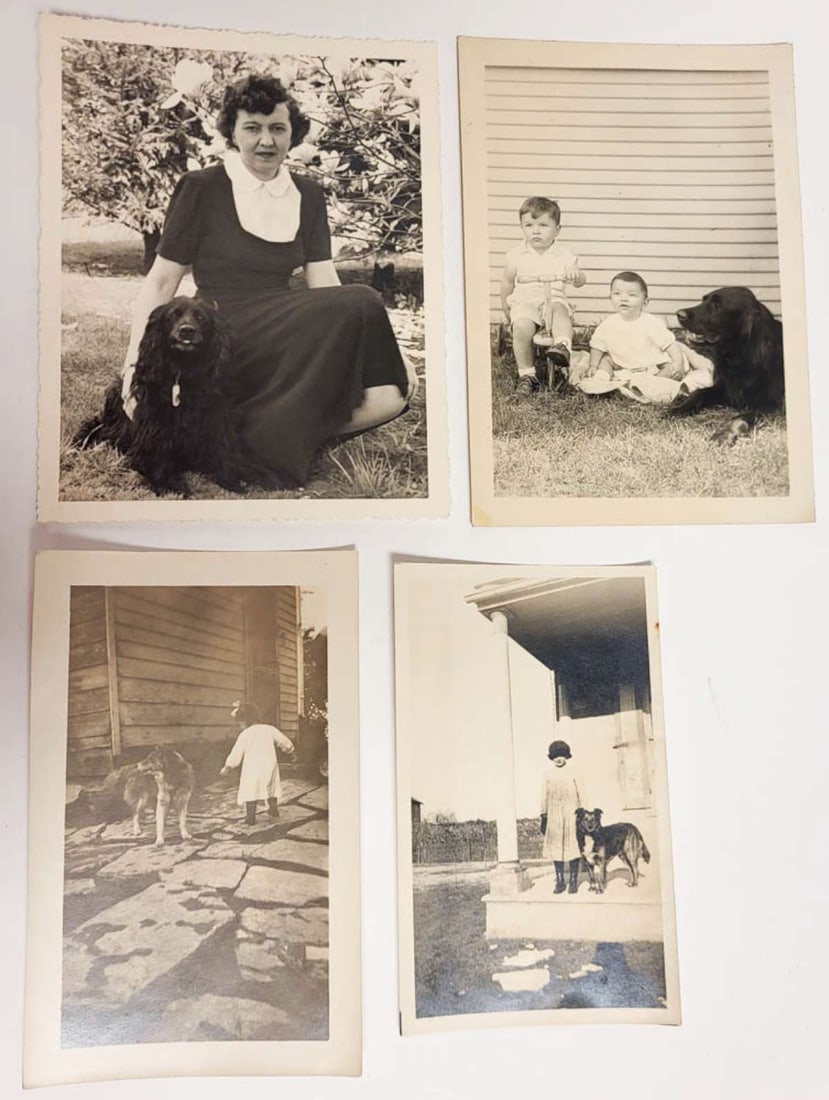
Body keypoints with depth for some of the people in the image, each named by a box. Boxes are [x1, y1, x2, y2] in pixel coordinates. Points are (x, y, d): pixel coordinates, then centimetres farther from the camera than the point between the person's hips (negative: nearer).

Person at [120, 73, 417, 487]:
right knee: (360, 303, -28)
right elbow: (161, 281, 0)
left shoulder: (307, 196, 15)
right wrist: (135, 363, -11)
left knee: (393, 390, -20)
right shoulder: (202, 189, 1)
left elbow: (325, 283, 7)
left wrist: (384, 349, -7)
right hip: (228, 341, -5)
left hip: (290, 336, 5)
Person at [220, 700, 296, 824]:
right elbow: (285, 742, 9)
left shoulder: (244, 735, -6)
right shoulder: (269, 729, 3)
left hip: (252, 769, -4)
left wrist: (227, 767, 11)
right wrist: (290, 752, 28)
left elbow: (236, 754, -2)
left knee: (251, 793, 2)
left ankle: (250, 817, 0)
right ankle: (274, 809, 30)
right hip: (270, 765, 4)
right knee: (272, 787, 23)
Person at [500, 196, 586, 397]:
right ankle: (526, 375, -22)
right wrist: (507, 311, 17)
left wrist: (576, 275, -25)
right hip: (525, 305, 0)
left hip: (554, 300, 0)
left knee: (560, 309, -35)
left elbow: (580, 282, -1)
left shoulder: (564, 255, 3)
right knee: (521, 327, -31)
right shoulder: (516, 256, 4)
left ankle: (563, 346, -56)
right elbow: (507, 284, 15)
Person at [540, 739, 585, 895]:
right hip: (554, 814, 2)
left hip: (571, 813, -2)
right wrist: (543, 815, 7)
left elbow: (581, 794, 2)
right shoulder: (548, 772, 6)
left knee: (573, 846, -2)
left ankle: (573, 881, 7)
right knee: (556, 846, 3)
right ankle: (559, 881, 10)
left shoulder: (573, 771, 0)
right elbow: (544, 795, 9)